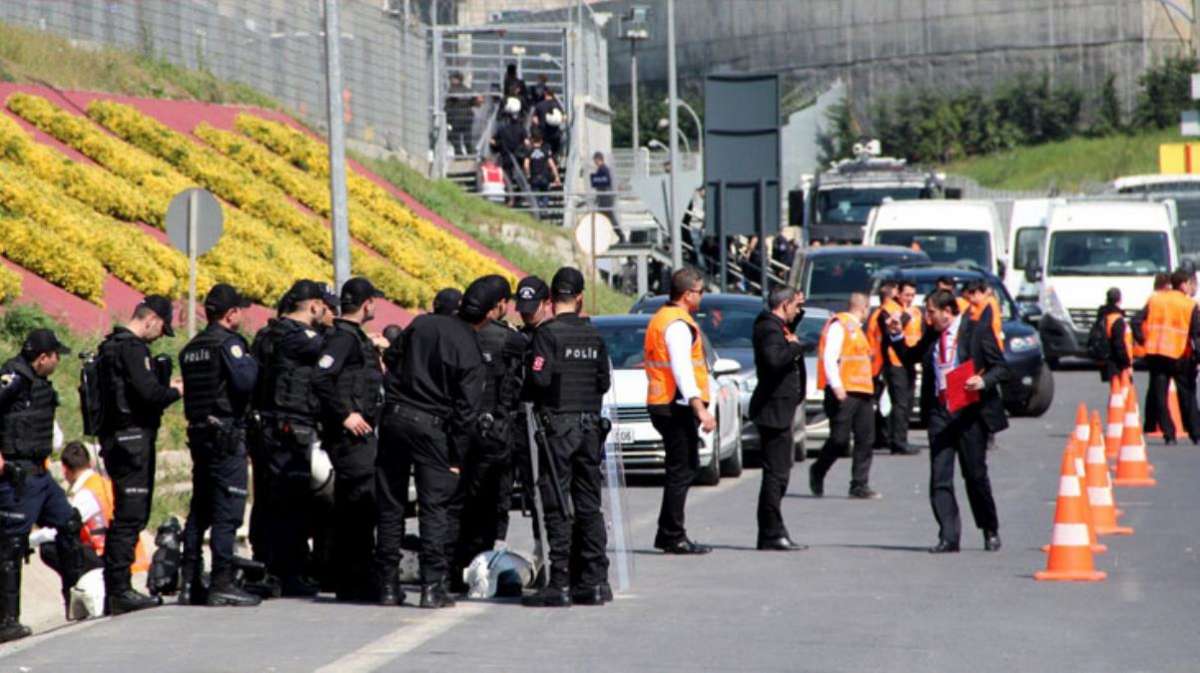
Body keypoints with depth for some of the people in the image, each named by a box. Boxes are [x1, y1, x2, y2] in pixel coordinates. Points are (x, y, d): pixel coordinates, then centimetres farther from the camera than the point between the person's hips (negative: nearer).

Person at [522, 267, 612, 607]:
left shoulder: (547, 333, -11)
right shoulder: (593, 336, 7)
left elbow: (540, 378, -18)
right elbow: (604, 382, 9)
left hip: (557, 425, -6)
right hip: (590, 425, 6)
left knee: (557, 508, -5)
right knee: (589, 505, 10)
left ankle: (560, 584, -8)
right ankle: (594, 582, 11)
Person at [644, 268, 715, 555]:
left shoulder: (661, 319, 18)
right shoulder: (678, 325, -15)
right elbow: (682, 370, -24)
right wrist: (700, 409, -29)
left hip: (662, 406, 10)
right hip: (676, 408, -10)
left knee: (688, 467, 16)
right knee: (681, 472, -7)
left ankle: (667, 534, 18)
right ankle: (673, 537, -6)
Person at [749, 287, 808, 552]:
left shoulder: (777, 326, 15)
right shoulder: (770, 329, -16)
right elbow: (774, 359, -34)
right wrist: (795, 346, -19)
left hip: (779, 410, 11)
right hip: (774, 409, -11)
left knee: (778, 474, 13)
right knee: (775, 474, -10)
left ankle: (771, 534, 17)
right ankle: (772, 535, -10)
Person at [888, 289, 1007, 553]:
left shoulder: (977, 331, -4)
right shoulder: (932, 336, 10)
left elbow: (1001, 368, -4)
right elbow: (910, 358, 25)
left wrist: (984, 381, -22)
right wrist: (897, 336, 10)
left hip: (970, 412, -4)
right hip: (939, 412, 4)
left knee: (976, 476, 5)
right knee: (939, 478, -4)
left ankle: (991, 532, 22)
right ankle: (948, 538, -3)